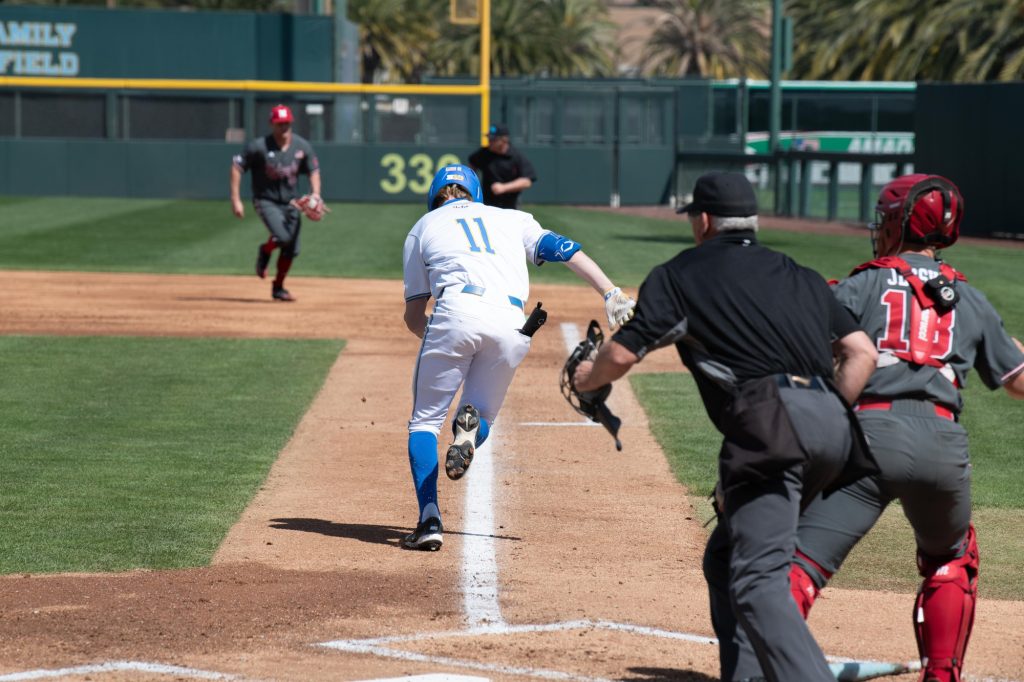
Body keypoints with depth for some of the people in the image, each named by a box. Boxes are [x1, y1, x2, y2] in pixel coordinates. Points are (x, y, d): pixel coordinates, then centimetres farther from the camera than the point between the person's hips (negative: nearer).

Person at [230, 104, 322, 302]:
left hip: (291, 202, 4)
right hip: (266, 201, -4)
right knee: (282, 237, -25)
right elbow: (236, 166, -10)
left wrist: (316, 195, -9)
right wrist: (235, 199, -14)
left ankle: (278, 288, 24)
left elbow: (313, 170, 8)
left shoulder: (302, 146, -3)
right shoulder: (259, 146, -15)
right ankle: (265, 251, 11)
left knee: (291, 249, 3)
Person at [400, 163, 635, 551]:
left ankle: (429, 520, -9)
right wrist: (612, 295, 5)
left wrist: (434, 337, 42)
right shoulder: (512, 219, 30)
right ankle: (471, 424, -20)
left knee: (425, 420, 10)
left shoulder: (423, 228, 25)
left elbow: (413, 316, 23)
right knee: (483, 415, 19)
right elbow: (563, 249, 14)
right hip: (511, 326, 2)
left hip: (456, 312, -2)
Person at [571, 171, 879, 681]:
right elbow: (861, 352, 16)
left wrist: (587, 378, 27)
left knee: (759, 579, -16)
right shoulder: (799, 276, 27)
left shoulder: (679, 275, 11)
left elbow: (623, 353, 6)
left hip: (771, 421, -7)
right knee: (726, 557, 22)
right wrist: (831, 418, 18)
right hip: (832, 422, 7)